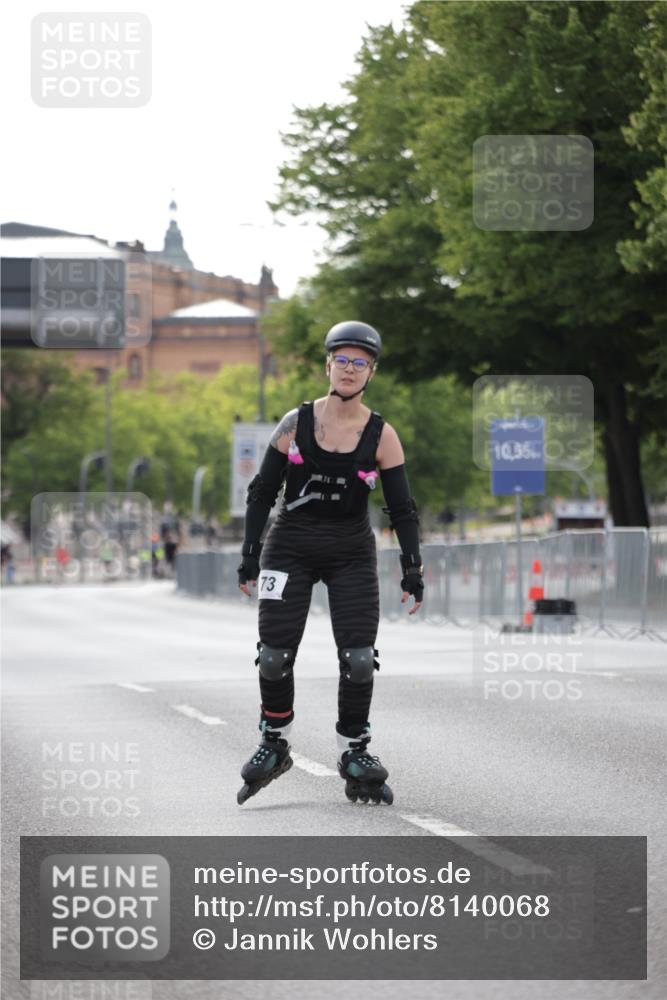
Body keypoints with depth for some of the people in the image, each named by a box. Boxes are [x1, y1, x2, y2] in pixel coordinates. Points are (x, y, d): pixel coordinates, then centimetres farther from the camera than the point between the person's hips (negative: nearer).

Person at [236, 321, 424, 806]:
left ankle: (355, 753, 6)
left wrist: (413, 567, -8)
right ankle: (274, 745, 16)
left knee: (359, 659, -10)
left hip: (352, 553, 0)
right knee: (275, 656, -6)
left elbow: (402, 508, 0)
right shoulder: (295, 424, -4)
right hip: (290, 547, 0)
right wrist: (250, 554, -2)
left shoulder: (382, 436, -4)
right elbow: (262, 492, 3)